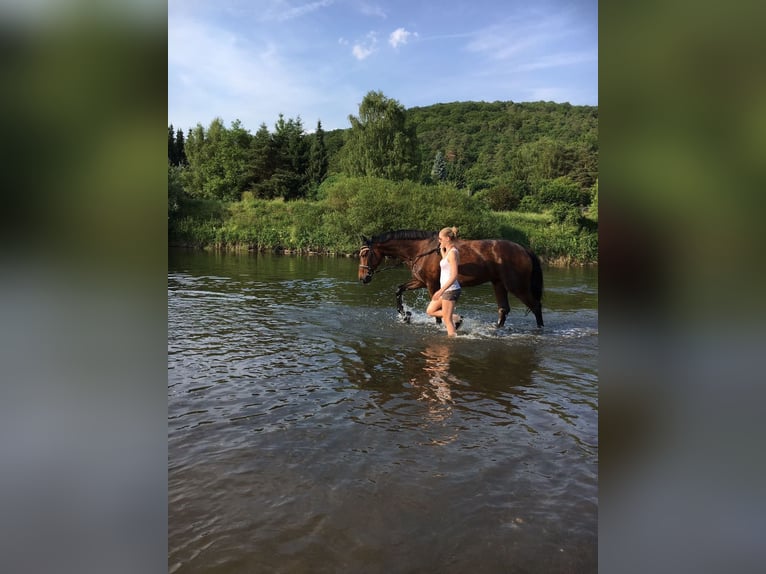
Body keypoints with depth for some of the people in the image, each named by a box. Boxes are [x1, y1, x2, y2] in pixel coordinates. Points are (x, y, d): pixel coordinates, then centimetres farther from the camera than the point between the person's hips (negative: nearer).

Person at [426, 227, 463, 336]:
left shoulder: (453, 252, -18)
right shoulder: (449, 251, 10)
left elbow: (454, 276, -25)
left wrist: (441, 290, -30)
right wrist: (442, 251, 19)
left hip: (450, 290, -10)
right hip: (446, 289, 10)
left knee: (447, 320, -2)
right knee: (430, 311, 17)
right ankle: (456, 317, 16)